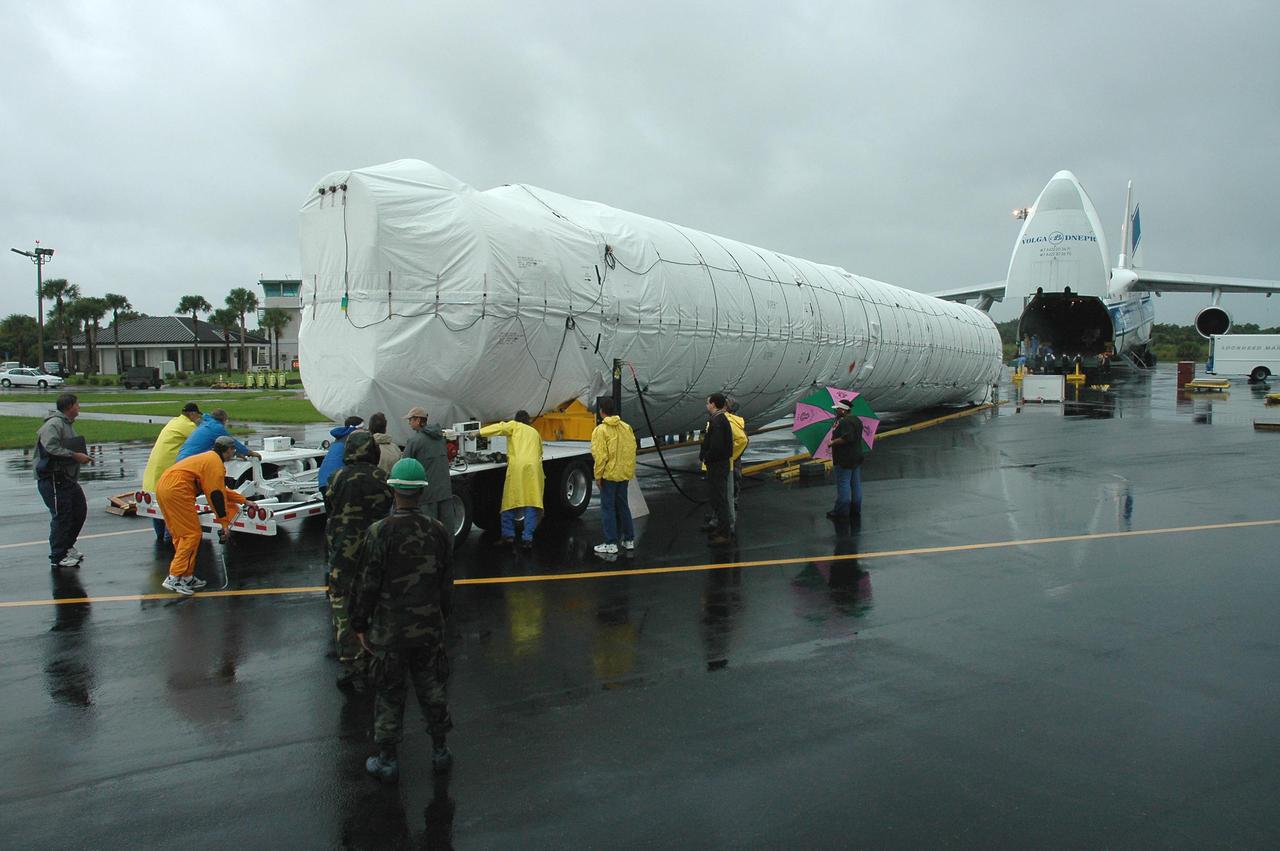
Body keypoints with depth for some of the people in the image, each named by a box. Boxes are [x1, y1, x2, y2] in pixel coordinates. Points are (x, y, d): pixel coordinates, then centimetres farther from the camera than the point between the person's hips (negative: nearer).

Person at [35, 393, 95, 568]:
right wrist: (76, 456, -23)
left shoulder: (67, 424, 16)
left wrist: (82, 456, 10)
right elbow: (52, 448, -27)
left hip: (68, 478, 10)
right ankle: (58, 557, 5)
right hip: (53, 480, -10)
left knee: (80, 510, 16)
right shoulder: (53, 424, -16)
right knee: (62, 516, -5)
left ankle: (67, 546, 32)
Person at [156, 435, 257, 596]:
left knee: (181, 535, 15)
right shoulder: (216, 462, -4)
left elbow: (221, 489, 34)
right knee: (192, 534, -6)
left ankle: (186, 577, 19)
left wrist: (245, 501, 36)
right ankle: (174, 578, -9)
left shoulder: (209, 458, 28)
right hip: (176, 491, -11)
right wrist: (224, 522, -5)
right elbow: (216, 494, -9)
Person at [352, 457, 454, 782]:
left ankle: (387, 760, 22)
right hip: (430, 628, 3)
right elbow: (446, 583, 5)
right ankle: (440, 751, 29)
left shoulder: (379, 533, -16)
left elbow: (367, 584, -12)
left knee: (388, 694, 10)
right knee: (431, 688, 17)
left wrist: (361, 625, 1)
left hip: (389, 630, -3)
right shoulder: (438, 531, -3)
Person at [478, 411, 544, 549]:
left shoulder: (514, 426, 17)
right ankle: (528, 538, -7)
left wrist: (479, 433, -5)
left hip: (517, 466, -3)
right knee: (532, 503, -1)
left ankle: (508, 535, 6)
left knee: (510, 501, 7)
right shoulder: (535, 432, 29)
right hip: (534, 467, 3)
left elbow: (499, 427, -2)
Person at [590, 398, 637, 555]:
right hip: (624, 474, 6)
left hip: (609, 475, -6)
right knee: (623, 506, 16)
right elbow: (632, 451, 7)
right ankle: (629, 540, 21)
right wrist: (630, 472, 15)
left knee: (608, 508, 1)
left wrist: (598, 475, -9)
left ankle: (611, 544, 2)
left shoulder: (601, 430, -13)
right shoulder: (626, 427, 5)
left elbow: (600, 456, -16)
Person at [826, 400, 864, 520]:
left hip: (844, 460, -10)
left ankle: (841, 512, 0)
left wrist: (833, 442, -18)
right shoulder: (857, 420, 13)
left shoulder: (845, 422, -19)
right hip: (857, 457, 10)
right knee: (856, 485, 12)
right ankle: (855, 510, 19)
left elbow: (847, 438, -30)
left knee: (843, 485, -4)